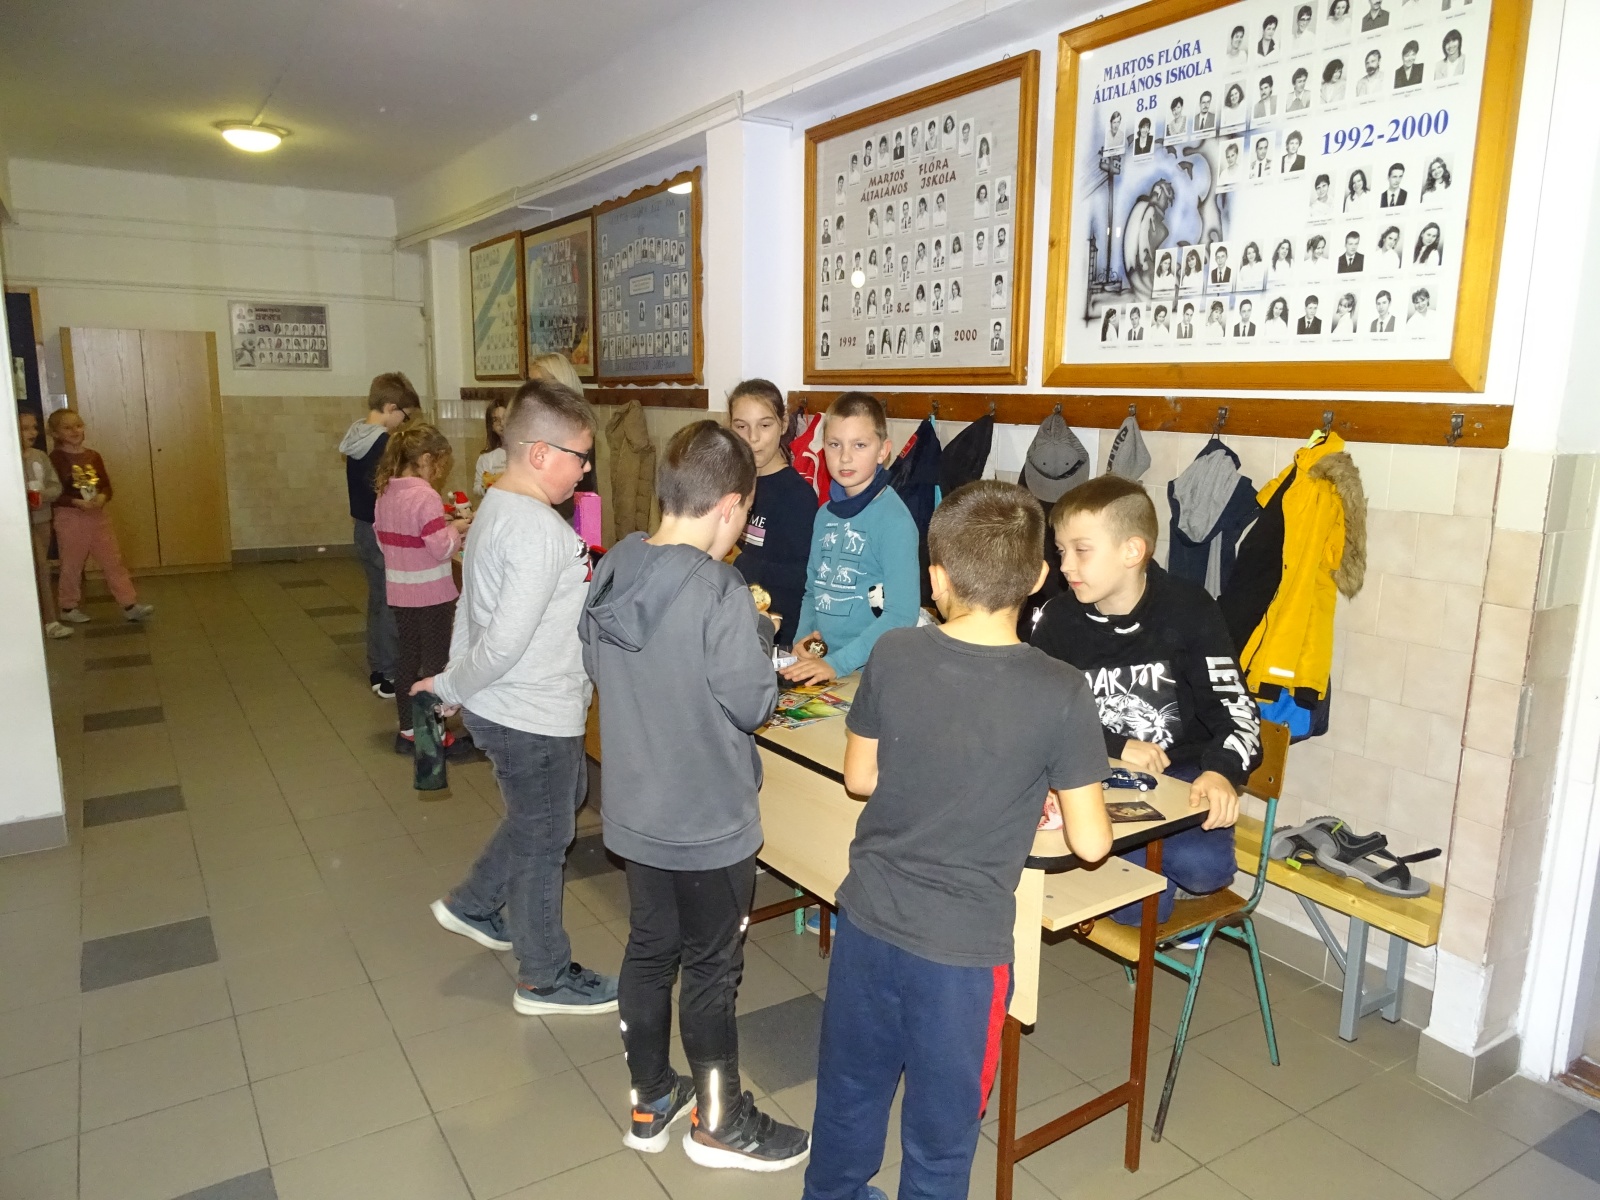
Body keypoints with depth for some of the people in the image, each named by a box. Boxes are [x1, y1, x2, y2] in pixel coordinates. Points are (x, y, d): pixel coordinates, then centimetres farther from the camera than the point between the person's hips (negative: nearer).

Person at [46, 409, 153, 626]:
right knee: (72, 565, 7)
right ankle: (68, 608, 22)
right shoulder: (55, 458, -9)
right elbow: (52, 494, -14)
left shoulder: (93, 456, 7)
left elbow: (107, 486, 6)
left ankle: (130, 605, 6)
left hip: (97, 515, 5)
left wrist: (102, 498, -15)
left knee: (113, 561, 4)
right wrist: (77, 503, -25)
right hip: (70, 518, -5)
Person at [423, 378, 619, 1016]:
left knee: (548, 814, 29)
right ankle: (545, 979, 30)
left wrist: (454, 682, 15)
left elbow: (472, 606, 11)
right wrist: (451, 688, -12)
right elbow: (506, 639, -28)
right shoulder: (538, 530, -27)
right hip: (532, 719, -10)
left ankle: (472, 905, 43)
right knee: (543, 841, 9)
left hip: (501, 706, 10)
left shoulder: (496, 506, 5)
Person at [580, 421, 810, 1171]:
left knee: (649, 950, 21)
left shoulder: (611, 572, -3)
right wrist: (758, 633, -4)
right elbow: (752, 704, -21)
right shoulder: (720, 593, -26)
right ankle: (718, 1122, 33)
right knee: (711, 968, 12)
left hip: (635, 811, 7)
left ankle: (651, 1101, 40)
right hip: (709, 820, -6)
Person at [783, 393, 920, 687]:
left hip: (868, 673, -5)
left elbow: (901, 615, -16)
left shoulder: (894, 519, -11)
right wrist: (801, 641, 1)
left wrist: (837, 663, -19)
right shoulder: (826, 515, 9)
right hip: (818, 668, 5)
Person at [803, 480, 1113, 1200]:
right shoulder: (1060, 694, -19)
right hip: (963, 949, -3)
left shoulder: (892, 657, -12)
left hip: (868, 922, 3)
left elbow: (859, 778, 0)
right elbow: (1090, 843, -11)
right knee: (940, 1134, 20)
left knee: (849, 1092, 27)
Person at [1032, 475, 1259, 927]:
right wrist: (1115, 747, -18)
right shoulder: (1059, 619, -5)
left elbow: (1235, 706, -11)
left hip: (1185, 770, 0)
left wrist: (1222, 770, -31)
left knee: (1202, 866, -26)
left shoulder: (1189, 610, -10)